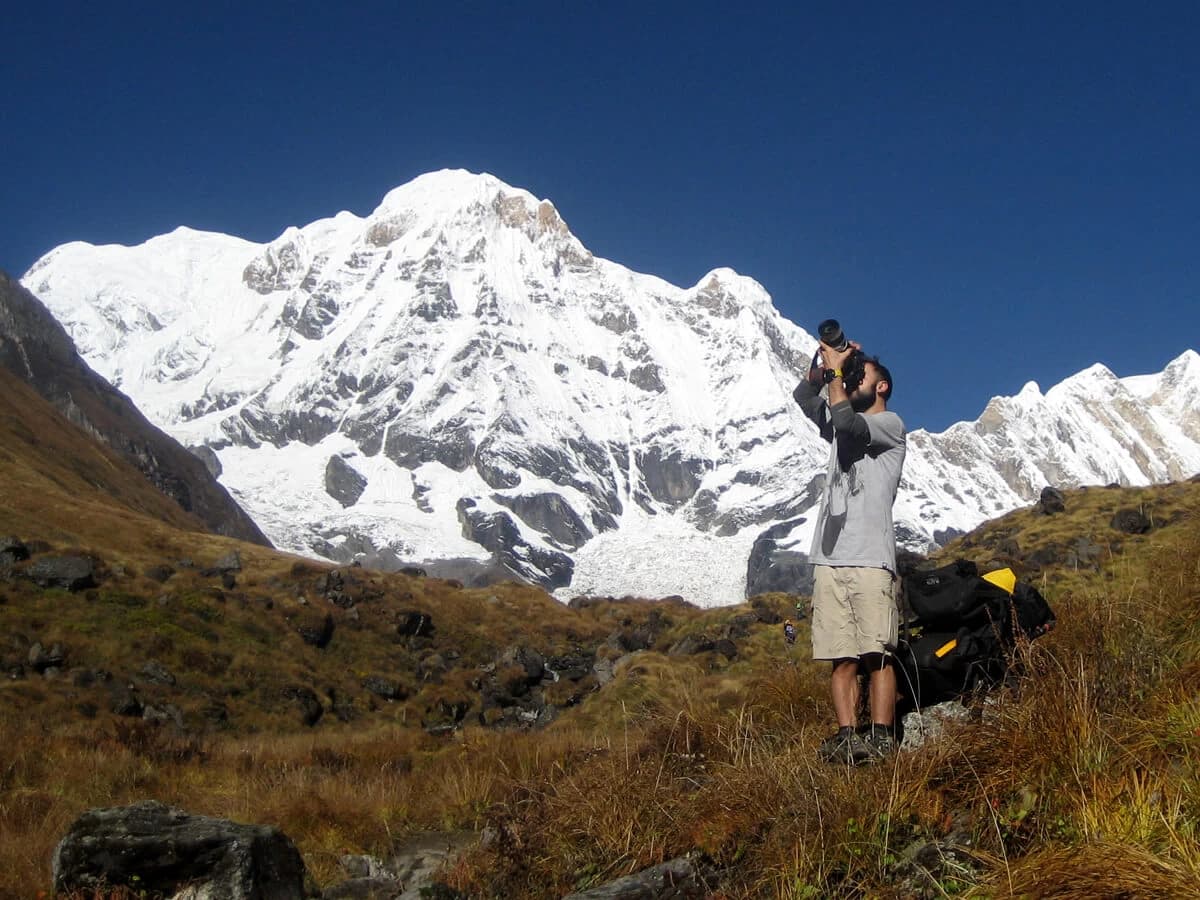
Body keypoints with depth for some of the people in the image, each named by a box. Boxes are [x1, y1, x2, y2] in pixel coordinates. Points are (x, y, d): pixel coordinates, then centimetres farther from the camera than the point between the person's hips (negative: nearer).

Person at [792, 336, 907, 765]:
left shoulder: (890, 424, 7)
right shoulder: (840, 426, 28)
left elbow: (845, 420, -11)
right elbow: (804, 396, 24)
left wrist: (836, 368, -1)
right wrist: (825, 363, 10)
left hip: (870, 558, -6)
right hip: (829, 559, 6)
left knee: (877, 655, -11)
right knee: (843, 659, -2)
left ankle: (881, 739, -14)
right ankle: (847, 738, -6)